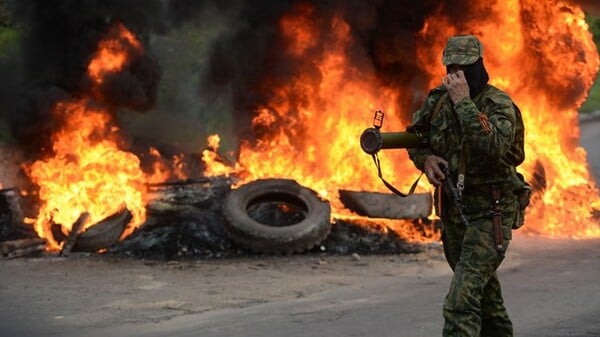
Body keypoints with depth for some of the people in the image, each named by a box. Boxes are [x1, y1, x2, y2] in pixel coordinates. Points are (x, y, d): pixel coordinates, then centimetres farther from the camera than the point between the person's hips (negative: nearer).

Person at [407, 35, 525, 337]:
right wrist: (425, 159, -4)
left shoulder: (499, 104, -15)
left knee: (462, 300, -19)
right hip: (452, 207, 7)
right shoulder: (438, 99, 3)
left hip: (490, 212, -7)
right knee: (483, 289, 22)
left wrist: (463, 103, -30)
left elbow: (492, 148, -32)